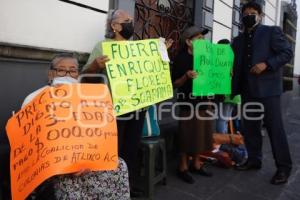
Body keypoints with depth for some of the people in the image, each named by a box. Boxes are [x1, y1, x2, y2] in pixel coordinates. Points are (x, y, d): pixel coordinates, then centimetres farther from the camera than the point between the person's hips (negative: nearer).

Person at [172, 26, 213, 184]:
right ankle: (183, 168, 14)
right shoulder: (181, 58, -8)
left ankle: (196, 164, 28)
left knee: (201, 134, 12)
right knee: (188, 136, 0)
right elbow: (175, 84, -10)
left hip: (203, 101, 6)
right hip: (188, 103, -6)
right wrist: (186, 76, -26)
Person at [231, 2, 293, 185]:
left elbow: (287, 52, -4)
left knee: (275, 128, -2)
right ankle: (254, 160, 25)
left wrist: (266, 64, -18)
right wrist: (232, 88, 2)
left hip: (268, 88, -5)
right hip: (248, 90, 6)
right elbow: (235, 64, 16)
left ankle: (284, 167, 10)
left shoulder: (272, 32, 2)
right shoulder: (238, 40, 17)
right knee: (250, 127, 11)